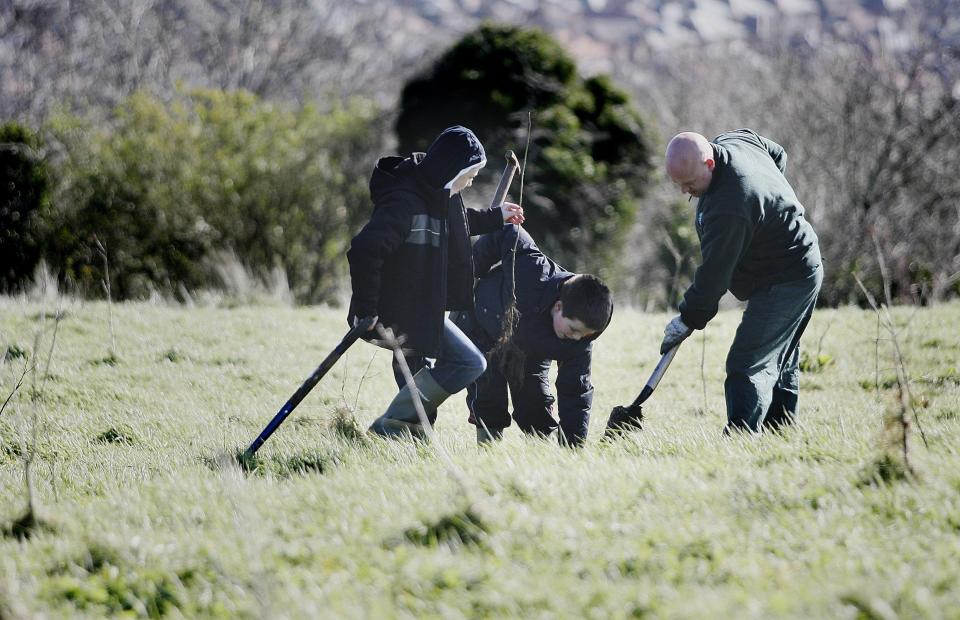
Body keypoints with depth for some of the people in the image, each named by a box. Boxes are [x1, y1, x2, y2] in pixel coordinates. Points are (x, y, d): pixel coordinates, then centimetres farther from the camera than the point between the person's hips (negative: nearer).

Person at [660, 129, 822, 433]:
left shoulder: (728, 209, -32)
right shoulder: (737, 139, -4)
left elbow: (715, 274, -24)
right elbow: (777, 154, 19)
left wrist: (688, 320, -13)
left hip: (784, 281, -11)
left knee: (747, 366, -16)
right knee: (782, 365, 17)